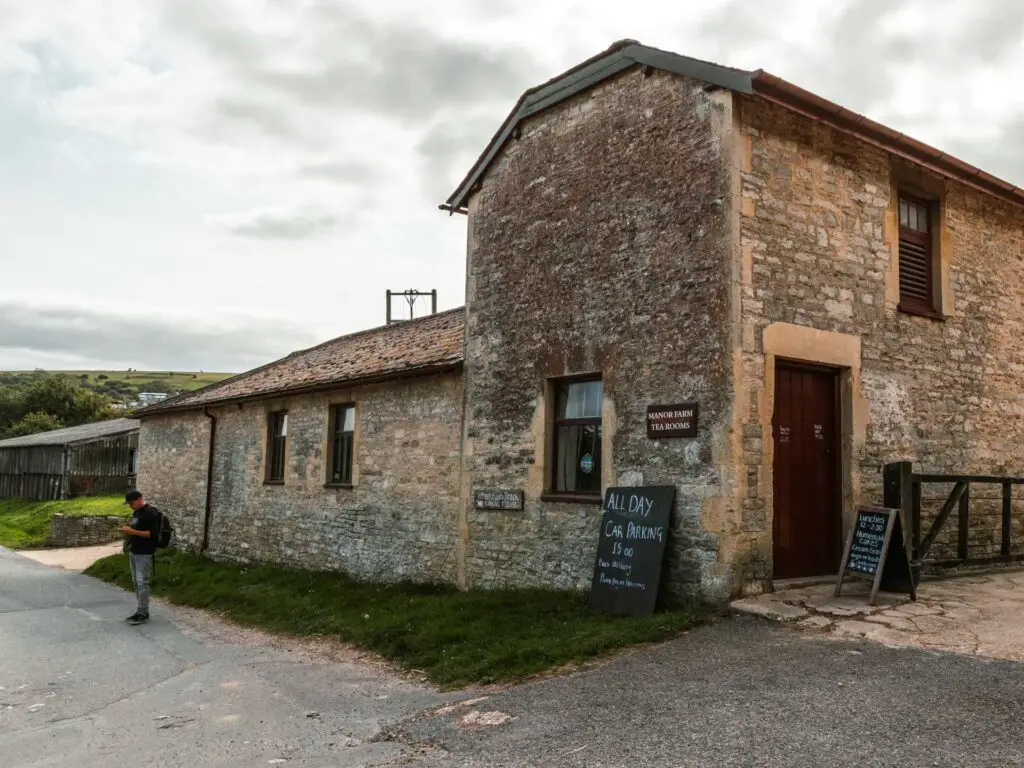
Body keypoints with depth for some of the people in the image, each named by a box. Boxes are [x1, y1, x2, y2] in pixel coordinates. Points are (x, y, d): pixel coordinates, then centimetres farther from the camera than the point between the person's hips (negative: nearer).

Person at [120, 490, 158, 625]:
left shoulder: (150, 513, -13)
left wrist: (132, 532, -21)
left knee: (142, 582, -8)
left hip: (144, 554, -9)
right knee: (136, 582, 9)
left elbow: (152, 534, -19)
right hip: (133, 552, 9)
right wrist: (128, 533, 8)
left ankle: (143, 613, -2)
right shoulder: (136, 513, 15)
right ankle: (140, 611, 14)